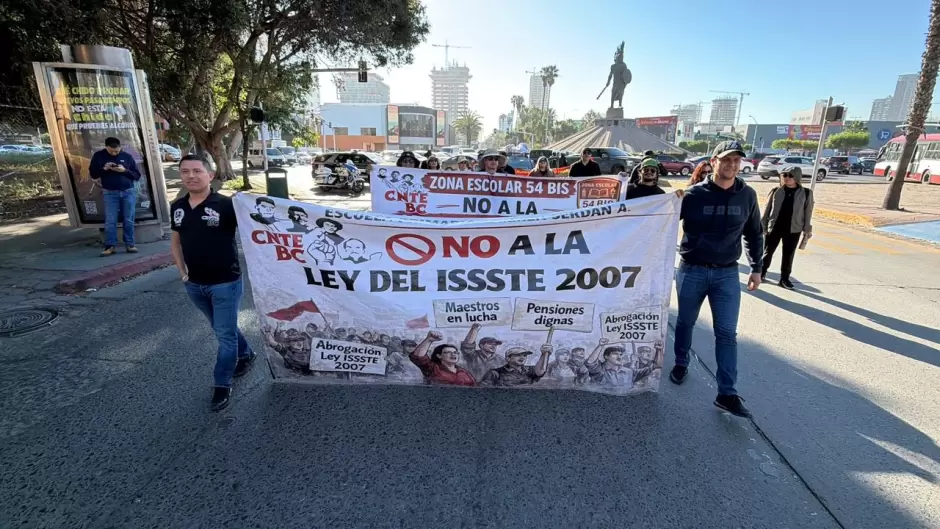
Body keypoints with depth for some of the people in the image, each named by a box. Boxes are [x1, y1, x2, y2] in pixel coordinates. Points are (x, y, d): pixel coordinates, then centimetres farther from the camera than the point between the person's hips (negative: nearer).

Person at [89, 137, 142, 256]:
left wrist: (125, 170, -13)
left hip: (128, 192, 0)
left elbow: (137, 175, 5)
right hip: (110, 193, 0)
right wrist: (104, 169, -11)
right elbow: (93, 174, 7)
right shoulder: (98, 156, 5)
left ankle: (130, 244, 6)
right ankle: (111, 246, -2)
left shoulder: (127, 156, 5)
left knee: (128, 220, 1)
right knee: (110, 221, -3)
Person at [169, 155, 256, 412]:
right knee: (222, 328, 22)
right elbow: (175, 240, 17)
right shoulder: (177, 207, 4)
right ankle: (246, 354, 45)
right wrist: (181, 270, 10)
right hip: (194, 284, 6)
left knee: (225, 334, 5)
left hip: (225, 283, -6)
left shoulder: (226, 205, -15)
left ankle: (222, 384, 20)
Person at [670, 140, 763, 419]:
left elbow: (754, 234, 12)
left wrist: (756, 268, 11)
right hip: (692, 271, -2)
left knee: (727, 332, 1)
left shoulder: (747, 195, 1)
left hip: (727, 273, 2)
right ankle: (681, 364, 37)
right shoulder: (693, 194, -10)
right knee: (685, 322, 13)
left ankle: (727, 393, 6)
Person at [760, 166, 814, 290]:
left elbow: (808, 212, 4)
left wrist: (807, 229, 3)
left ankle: (784, 279, 18)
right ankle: (761, 273, 25)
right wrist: (763, 226, 0)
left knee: (788, 255, 8)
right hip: (774, 227, 0)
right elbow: (767, 209, 2)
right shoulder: (775, 191, -2)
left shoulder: (806, 193, -1)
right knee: (767, 252, 9)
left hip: (793, 230, 0)